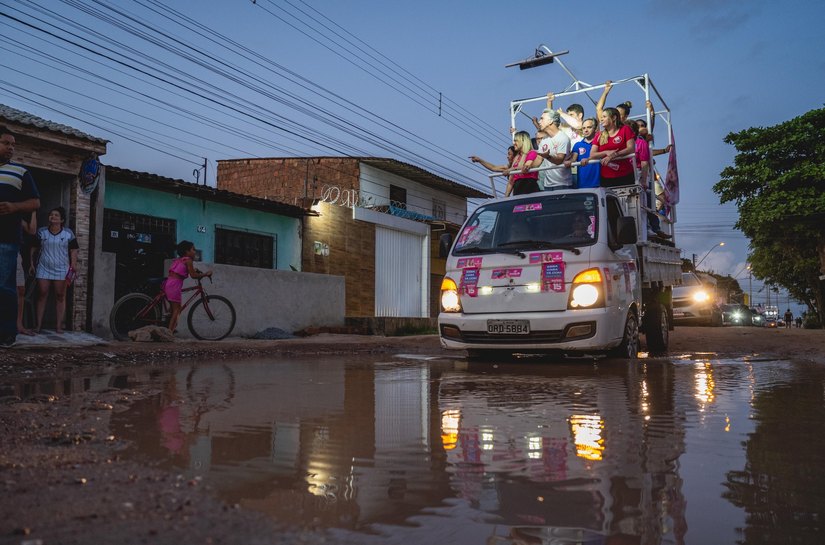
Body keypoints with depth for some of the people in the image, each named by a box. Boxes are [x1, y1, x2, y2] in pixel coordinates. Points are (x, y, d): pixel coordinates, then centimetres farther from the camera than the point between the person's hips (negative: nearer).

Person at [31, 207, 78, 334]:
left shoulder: (68, 233, 3)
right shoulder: (41, 232, 6)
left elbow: (73, 250, 3)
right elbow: (34, 248, 11)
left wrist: (73, 266, -6)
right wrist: (31, 263, 7)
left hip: (61, 270, -1)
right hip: (44, 269, 1)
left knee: (60, 297, -1)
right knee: (42, 296, -1)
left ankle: (58, 326, 1)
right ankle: (39, 325, 2)